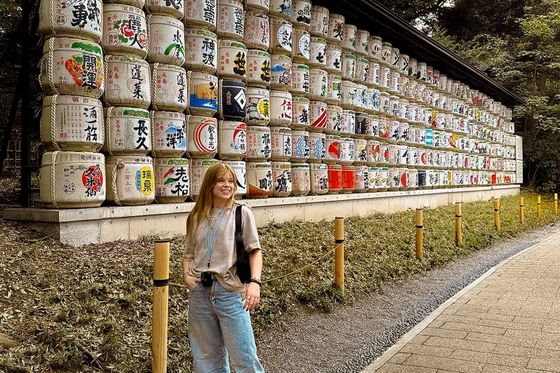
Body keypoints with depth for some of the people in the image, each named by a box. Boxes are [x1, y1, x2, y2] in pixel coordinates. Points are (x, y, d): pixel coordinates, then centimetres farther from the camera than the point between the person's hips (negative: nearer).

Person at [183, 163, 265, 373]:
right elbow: (189, 254, 16)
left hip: (231, 291, -3)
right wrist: (186, 275, -3)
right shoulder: (197, 217, 10)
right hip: (200, 292, 4)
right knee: (207, 356, 14)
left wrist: (254, 282, -17)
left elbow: (255, 250, -3)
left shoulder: (242, 213, 1)